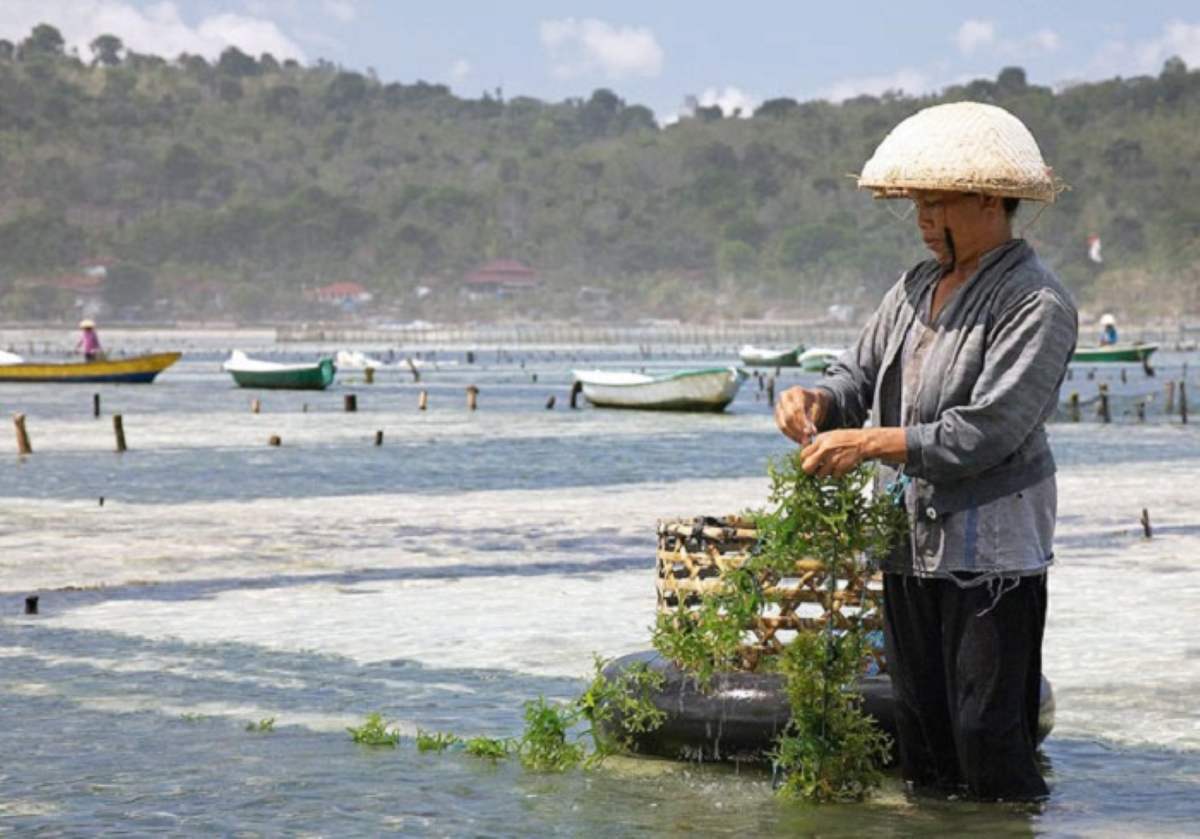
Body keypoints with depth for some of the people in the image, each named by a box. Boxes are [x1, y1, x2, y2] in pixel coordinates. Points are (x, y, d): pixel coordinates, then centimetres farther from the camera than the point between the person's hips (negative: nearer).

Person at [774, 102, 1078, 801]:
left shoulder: (1037, 304, -13)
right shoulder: (917, 289, 13)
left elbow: (988, 432, -20)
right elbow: (861, 374, 19)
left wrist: (868, 443, -19)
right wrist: (818, 400, -5)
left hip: (989, 554, -8)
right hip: (910, 546, 8)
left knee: (989, 738, -7)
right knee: (922, 738, 14)